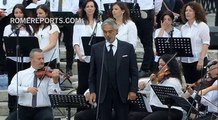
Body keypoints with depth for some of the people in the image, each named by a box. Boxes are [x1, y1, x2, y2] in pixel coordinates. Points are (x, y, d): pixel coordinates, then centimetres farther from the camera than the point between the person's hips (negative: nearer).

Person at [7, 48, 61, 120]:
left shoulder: (48, 75, 4)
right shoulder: (21, 74, 8)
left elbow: (54, 94, -6)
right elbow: (11, 89, -6)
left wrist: (55, 80, -23)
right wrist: (27, 89, -22)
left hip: (43, 109, -1)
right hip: (24, 109, 1)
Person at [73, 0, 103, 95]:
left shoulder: (100, 24, 9)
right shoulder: (78, 24, 3)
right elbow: (76, 42, -2)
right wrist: (79, 54, -18)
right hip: (83, 58, -2)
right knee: (83, 84, -3)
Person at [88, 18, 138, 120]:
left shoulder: (128, 47, 3)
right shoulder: (96, 48, 5)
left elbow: (134, 71, 3)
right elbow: (92, 72, 7)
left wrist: (133, 90, -5)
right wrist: (92, 91, -2)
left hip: (122, 93, 0)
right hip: (102, 93, 1)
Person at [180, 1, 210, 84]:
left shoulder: (202, 26, -4)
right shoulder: (183, 28, 12)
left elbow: (206, 44, -9)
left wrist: (201, 59, -18)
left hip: (198, 60, -5)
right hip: (185, 61, 5)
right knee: (188, 84, 7)